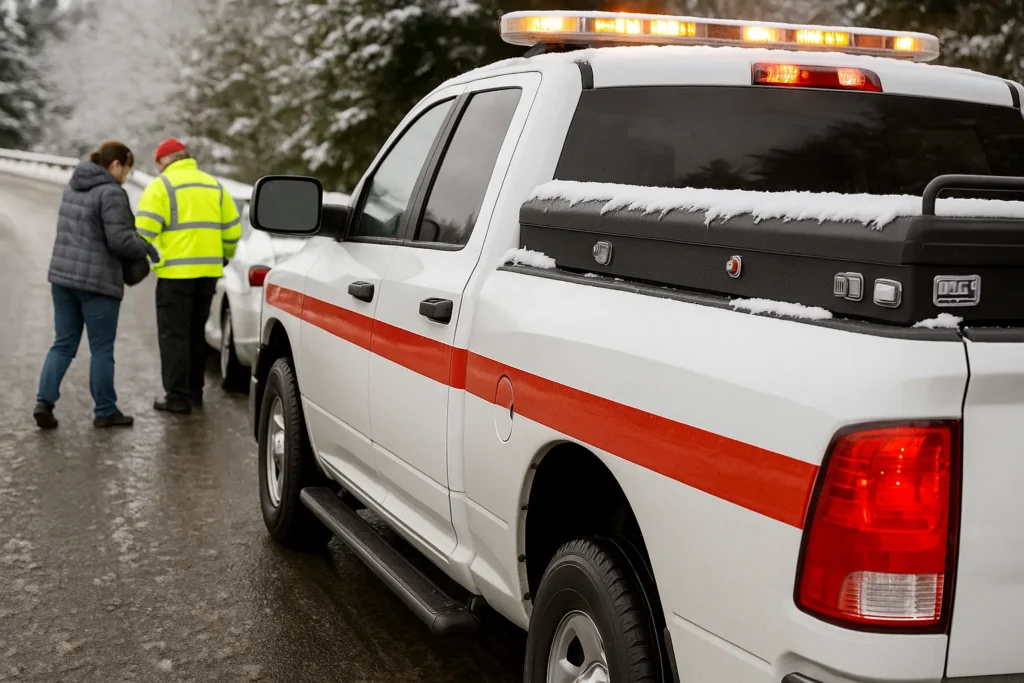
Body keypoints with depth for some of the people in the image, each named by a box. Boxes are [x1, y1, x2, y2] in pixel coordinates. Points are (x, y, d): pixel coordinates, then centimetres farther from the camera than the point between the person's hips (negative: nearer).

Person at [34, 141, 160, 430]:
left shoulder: (73, 187, 13)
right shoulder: (111, 192, -15)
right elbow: (120, 239, -20)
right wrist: (146, 248, -1)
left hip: (63, 276, 8)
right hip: (97, 281, -8)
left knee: (63, 344, 12)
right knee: (102, 349, 3)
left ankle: (44, 401, 0)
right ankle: (105, 411, 12)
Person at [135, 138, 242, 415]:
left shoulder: (162, 185, -4)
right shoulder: (214, 185, 15)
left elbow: (145, 229, -13)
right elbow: (232, 229, 14)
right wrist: (222, 257, 29)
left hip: (176, 272, -6)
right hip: (208, 271, 6)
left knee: (174, 334, 0)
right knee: (195, 332, 17)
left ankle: (178, 396, -1)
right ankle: (195, 391, 22)